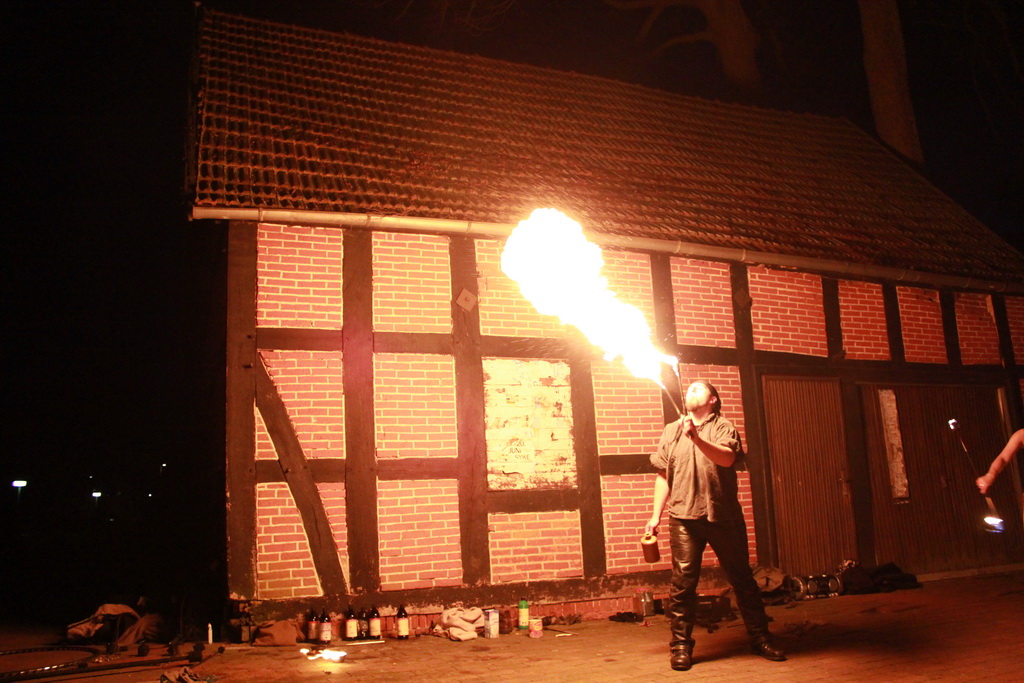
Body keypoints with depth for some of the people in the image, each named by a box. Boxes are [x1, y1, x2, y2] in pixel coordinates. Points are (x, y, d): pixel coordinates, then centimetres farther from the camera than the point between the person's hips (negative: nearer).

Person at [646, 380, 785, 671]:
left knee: (742, 578, 8)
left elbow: (728, 458, -16)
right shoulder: (671, 431, 15)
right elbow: (663, 476, 15)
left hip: (723, 515, -1)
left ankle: (760, 638, 22)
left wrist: (696, 438, -29)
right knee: (683, 582, -2)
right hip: (684, 516, 1)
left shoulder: (723, 427, 5)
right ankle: (680, 645, 8)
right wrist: (656, 515, 9)